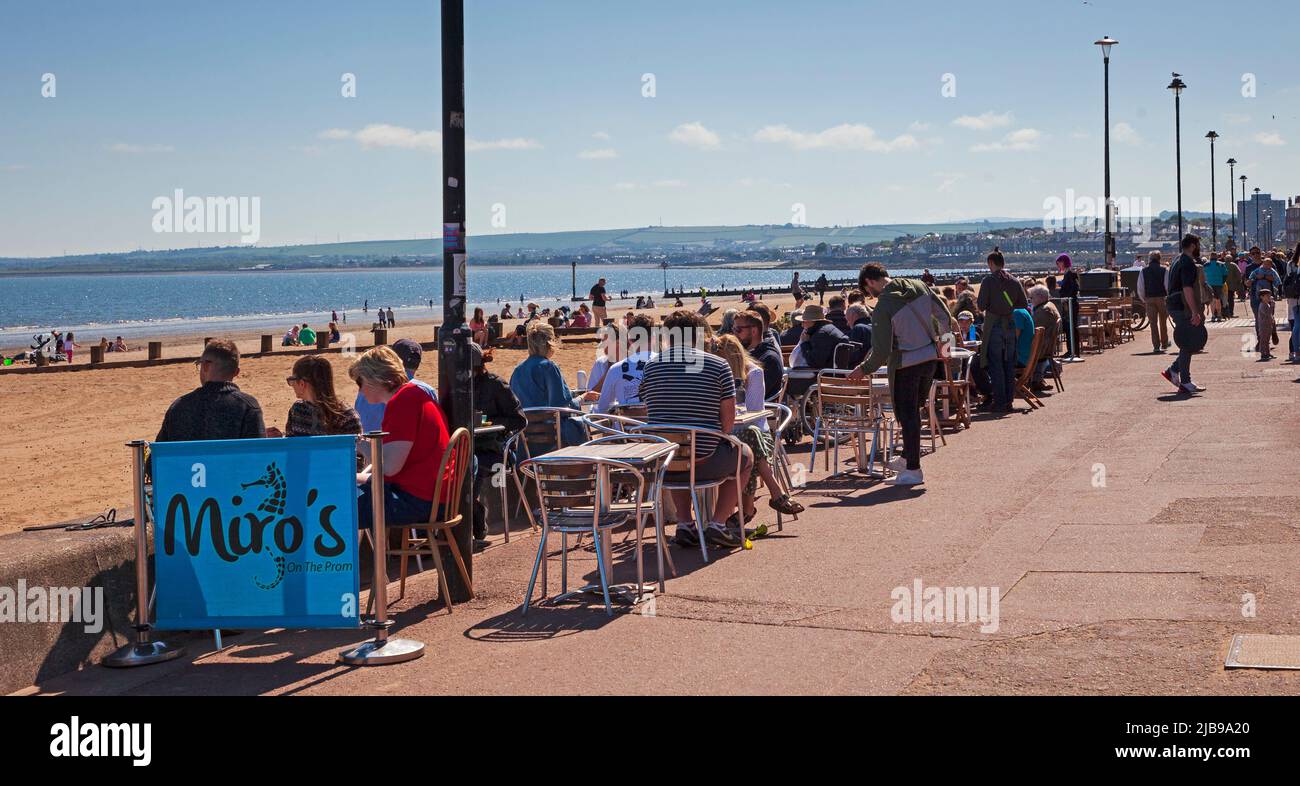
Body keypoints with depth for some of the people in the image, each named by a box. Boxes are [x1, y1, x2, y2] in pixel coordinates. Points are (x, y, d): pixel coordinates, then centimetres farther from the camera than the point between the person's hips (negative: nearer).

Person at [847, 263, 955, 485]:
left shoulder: (883, 306, -19)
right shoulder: (919, 286, -2)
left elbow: (881, 351, -19)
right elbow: (945, 315, 6)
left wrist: (864, 370, -3)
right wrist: (941, 338, 24)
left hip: (905, 364, -7)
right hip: (930, 358, 7)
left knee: (907, 415, 4)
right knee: (913, 410, 21)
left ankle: (912, 470, 9)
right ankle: (909, 457, 31)